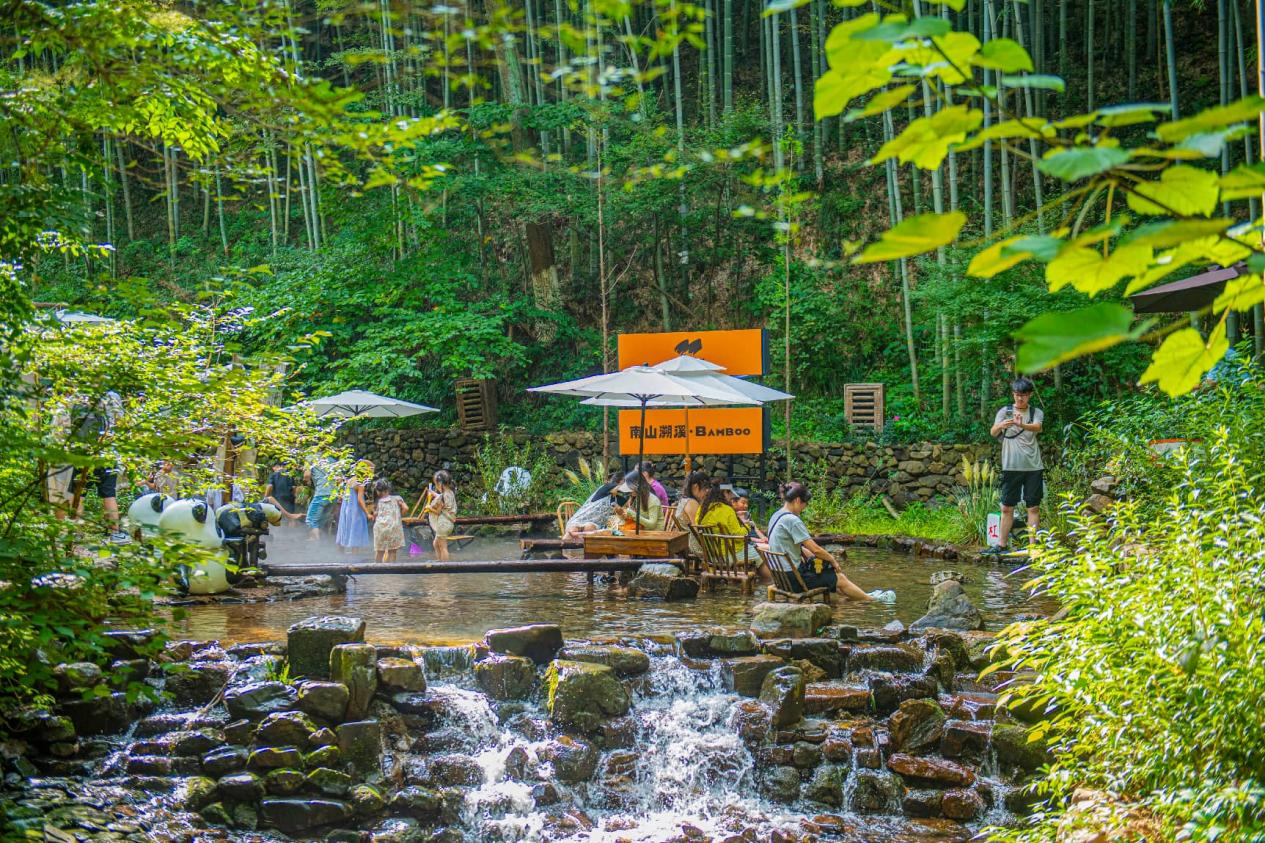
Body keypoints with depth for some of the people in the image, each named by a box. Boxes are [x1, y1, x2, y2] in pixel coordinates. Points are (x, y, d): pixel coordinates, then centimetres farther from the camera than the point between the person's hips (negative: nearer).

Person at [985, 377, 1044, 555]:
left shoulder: (1036, 412, 5)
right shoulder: (1005, 411, 5)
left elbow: (1038, 427, -17)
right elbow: (993, 432, -10)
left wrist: (1022, 425, -39)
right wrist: (1001, 425, -34)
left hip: (1033, 467, 0)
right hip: (1011, 466, 0)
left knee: (1033, 507, 1)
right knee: (1007, 507, 4)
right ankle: (1002, 545, 11)